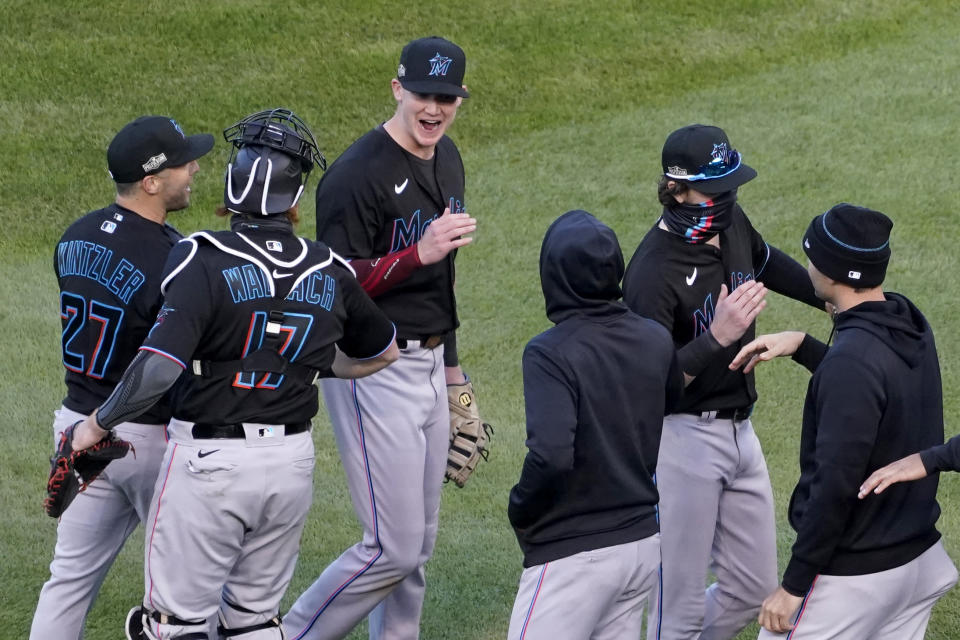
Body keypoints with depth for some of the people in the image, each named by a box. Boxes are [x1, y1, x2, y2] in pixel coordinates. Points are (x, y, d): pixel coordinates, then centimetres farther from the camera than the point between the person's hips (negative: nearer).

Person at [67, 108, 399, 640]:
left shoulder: (205, 262, -16)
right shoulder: (328, 273, 1)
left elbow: (158, 369, -24)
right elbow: (381, 352, 17)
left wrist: (98, 424, -11)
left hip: (210, 460, -5)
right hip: (293, 459, 5)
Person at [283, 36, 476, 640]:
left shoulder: (447, 158, 10)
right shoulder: (358, 173, -18)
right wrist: (419, 254, -32)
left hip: (427, 368, 9)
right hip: (375, 370, -9)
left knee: (418, 544, 13)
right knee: (394, 547, -9)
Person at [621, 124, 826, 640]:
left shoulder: (731, 223, 1)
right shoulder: (653, 272, -24)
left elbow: (766, 262, 26)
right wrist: (717, 337, -36)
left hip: (739, 430, 8)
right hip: (682, 437, -8)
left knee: (754, 589, 13)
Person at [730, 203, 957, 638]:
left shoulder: (851, 360, -24)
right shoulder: (911, 325, 3)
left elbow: (836, 485, -26)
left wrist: (794, 584, -20)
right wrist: (802, 346, 15)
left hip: (853, 572, -9)